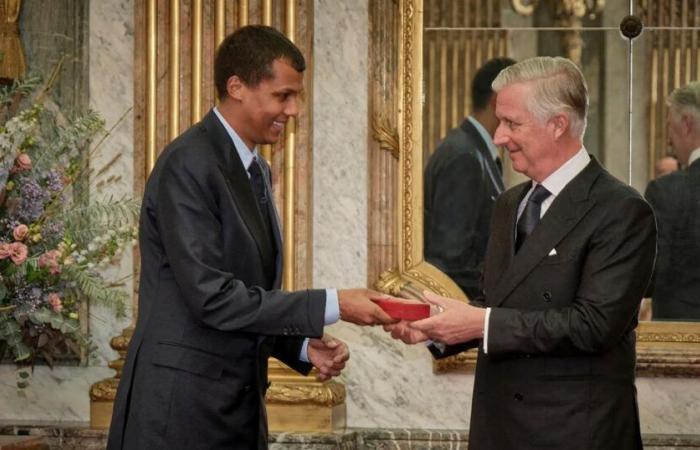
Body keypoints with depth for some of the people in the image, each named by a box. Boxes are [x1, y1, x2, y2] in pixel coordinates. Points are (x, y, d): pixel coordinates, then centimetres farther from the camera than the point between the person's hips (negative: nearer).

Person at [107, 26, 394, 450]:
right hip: (182, 410, -8)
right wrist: (332, 305, -18)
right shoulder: (188, 166, -15)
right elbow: (211, 296, -21)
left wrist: (303, 345, 3)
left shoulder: (256, 171, 14)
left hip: (238, 406, 8)